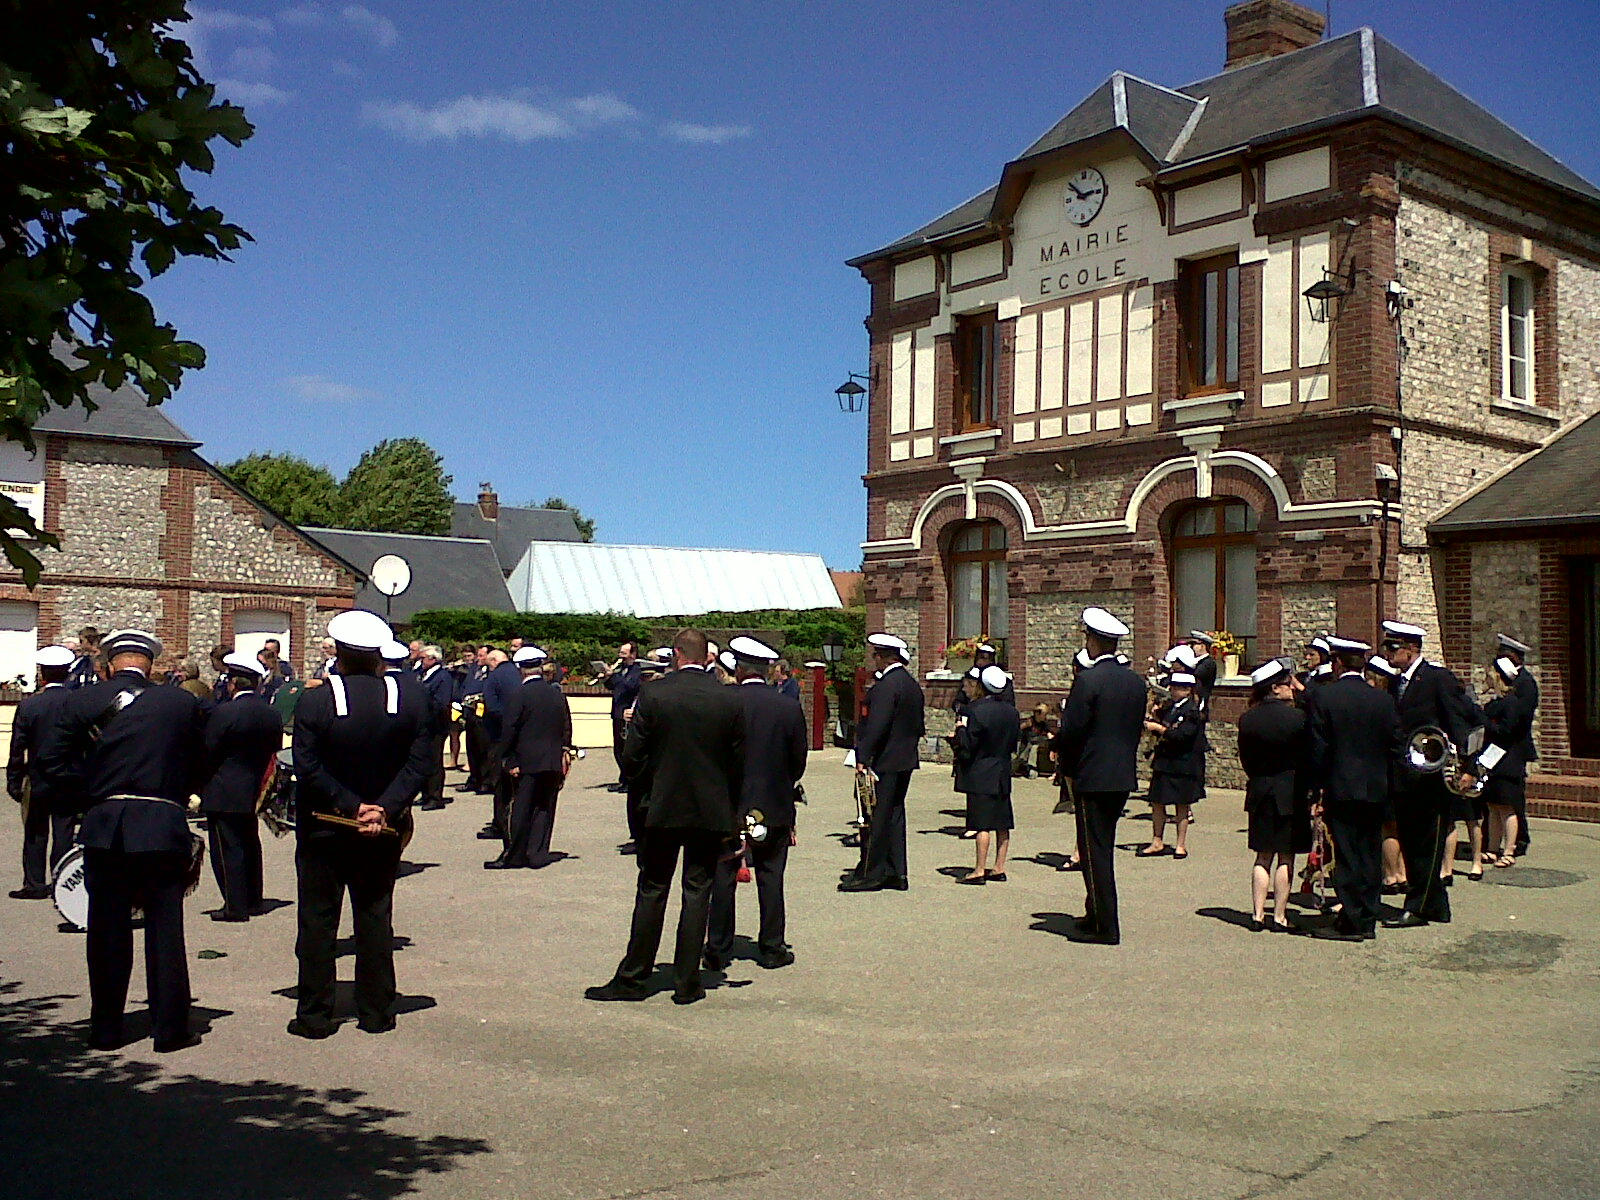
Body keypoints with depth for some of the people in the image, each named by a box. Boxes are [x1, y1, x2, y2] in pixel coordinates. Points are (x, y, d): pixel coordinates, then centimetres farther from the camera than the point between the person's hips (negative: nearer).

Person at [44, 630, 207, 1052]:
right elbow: (199, 769, 4)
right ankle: (170, 1028, 9)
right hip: (166, 830, -1)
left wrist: (94, 794, 15)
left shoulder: (81, 702, 1)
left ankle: (106, 1029, 18)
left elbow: (54, 764, 2)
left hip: (105, 830, 1)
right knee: (165, 930, 5)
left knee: (107, 933, 10)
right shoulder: (182, 703, -1)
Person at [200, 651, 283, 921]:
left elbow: (207, 753, -13)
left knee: (227, 849, -1)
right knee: (250, 847, 18)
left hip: (224, 794, -7)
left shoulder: (225, 713, -17)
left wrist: (199, 788, -1)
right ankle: (253, 901, 25)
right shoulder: (272, 714, 4)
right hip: (254, 793, 8)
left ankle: (235, 906, 0)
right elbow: (274, 750, 9)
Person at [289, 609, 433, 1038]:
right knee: (375, 919, 12)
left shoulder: (315, 702, -13)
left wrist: (350, 806, -14)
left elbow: (307, 768, -18)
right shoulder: (411, 698, -6)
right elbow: (417, 764, -11)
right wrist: (386, 808, -15)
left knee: (318, 922, 8)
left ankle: (315, 1015, 13)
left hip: (323, 830, -2)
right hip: (383, 831, 2)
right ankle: (376, 1012, 16)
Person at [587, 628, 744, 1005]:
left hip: (664, 808, -1)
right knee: (698, 894, 7)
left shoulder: (652, 694, -8)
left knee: (652, 893, 9)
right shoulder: (731, 700, -3)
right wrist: (730, 818, 13)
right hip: (711, 811, 1)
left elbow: (632, 758, -6)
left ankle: (633, 978, 15)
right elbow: (738, 765, 2)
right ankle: (687, 984, 11)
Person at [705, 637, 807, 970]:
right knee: (771, 879, 9)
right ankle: (772, 948, 14)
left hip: (728, 806, -1)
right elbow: (798, 761, 2)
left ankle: (718, 951, 12)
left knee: (723, 878, 8)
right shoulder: (789, 707, -5)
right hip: (775, 808, 1)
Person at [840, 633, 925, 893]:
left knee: (876, 817, -2)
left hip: (884, 762, -10)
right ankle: (896, 873, 18)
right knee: (894, 815, 14)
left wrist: (863, 757, -20)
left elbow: (876, 726, -23)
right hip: (905, 761, 10)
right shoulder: (912, 684, 12)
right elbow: (918, 726, 17)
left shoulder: (886, 685, -17)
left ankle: (870, 874, 3)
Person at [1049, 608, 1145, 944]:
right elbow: (1137, 728, 12)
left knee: (1094, 851, 0)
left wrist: (1066, 768, -1)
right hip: (1124, 777, 7)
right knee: (1101, 848, 18)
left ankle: (1106, 926, 2)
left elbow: (1070, 730, -15)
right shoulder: (1136, 681, 7)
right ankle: (1097, 914, 27)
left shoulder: (1087, 680, -15)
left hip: (1093, 778, -7)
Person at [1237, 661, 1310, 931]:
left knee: (1263, 856, 12)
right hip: (1291, 794, -4)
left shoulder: (1246, 719, -1)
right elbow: (1309, 757, -8)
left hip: (1260, 792, 4)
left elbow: (1246, 759, 6)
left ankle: (1257, 914, 9)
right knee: (1285, 857, 3)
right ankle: (1279, 917, 5)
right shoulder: (1297, 716, -13)